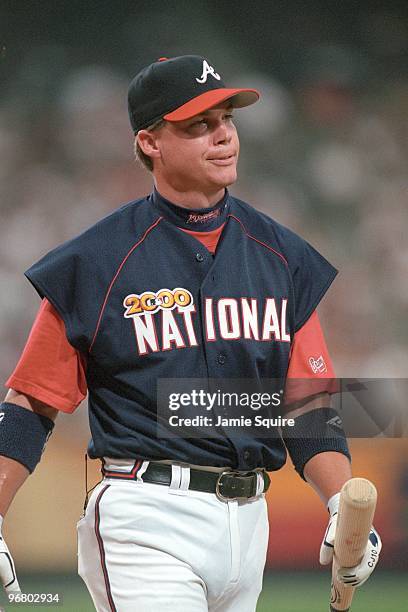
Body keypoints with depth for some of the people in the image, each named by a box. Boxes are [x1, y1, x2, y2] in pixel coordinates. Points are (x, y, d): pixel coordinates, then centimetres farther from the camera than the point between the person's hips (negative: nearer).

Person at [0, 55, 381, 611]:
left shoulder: (282, 256, 10)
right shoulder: (95, 263, -3)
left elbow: (309, 404, 10)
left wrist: (343, 506, -6)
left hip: (249, 520, 5)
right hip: (146, 519, -5)